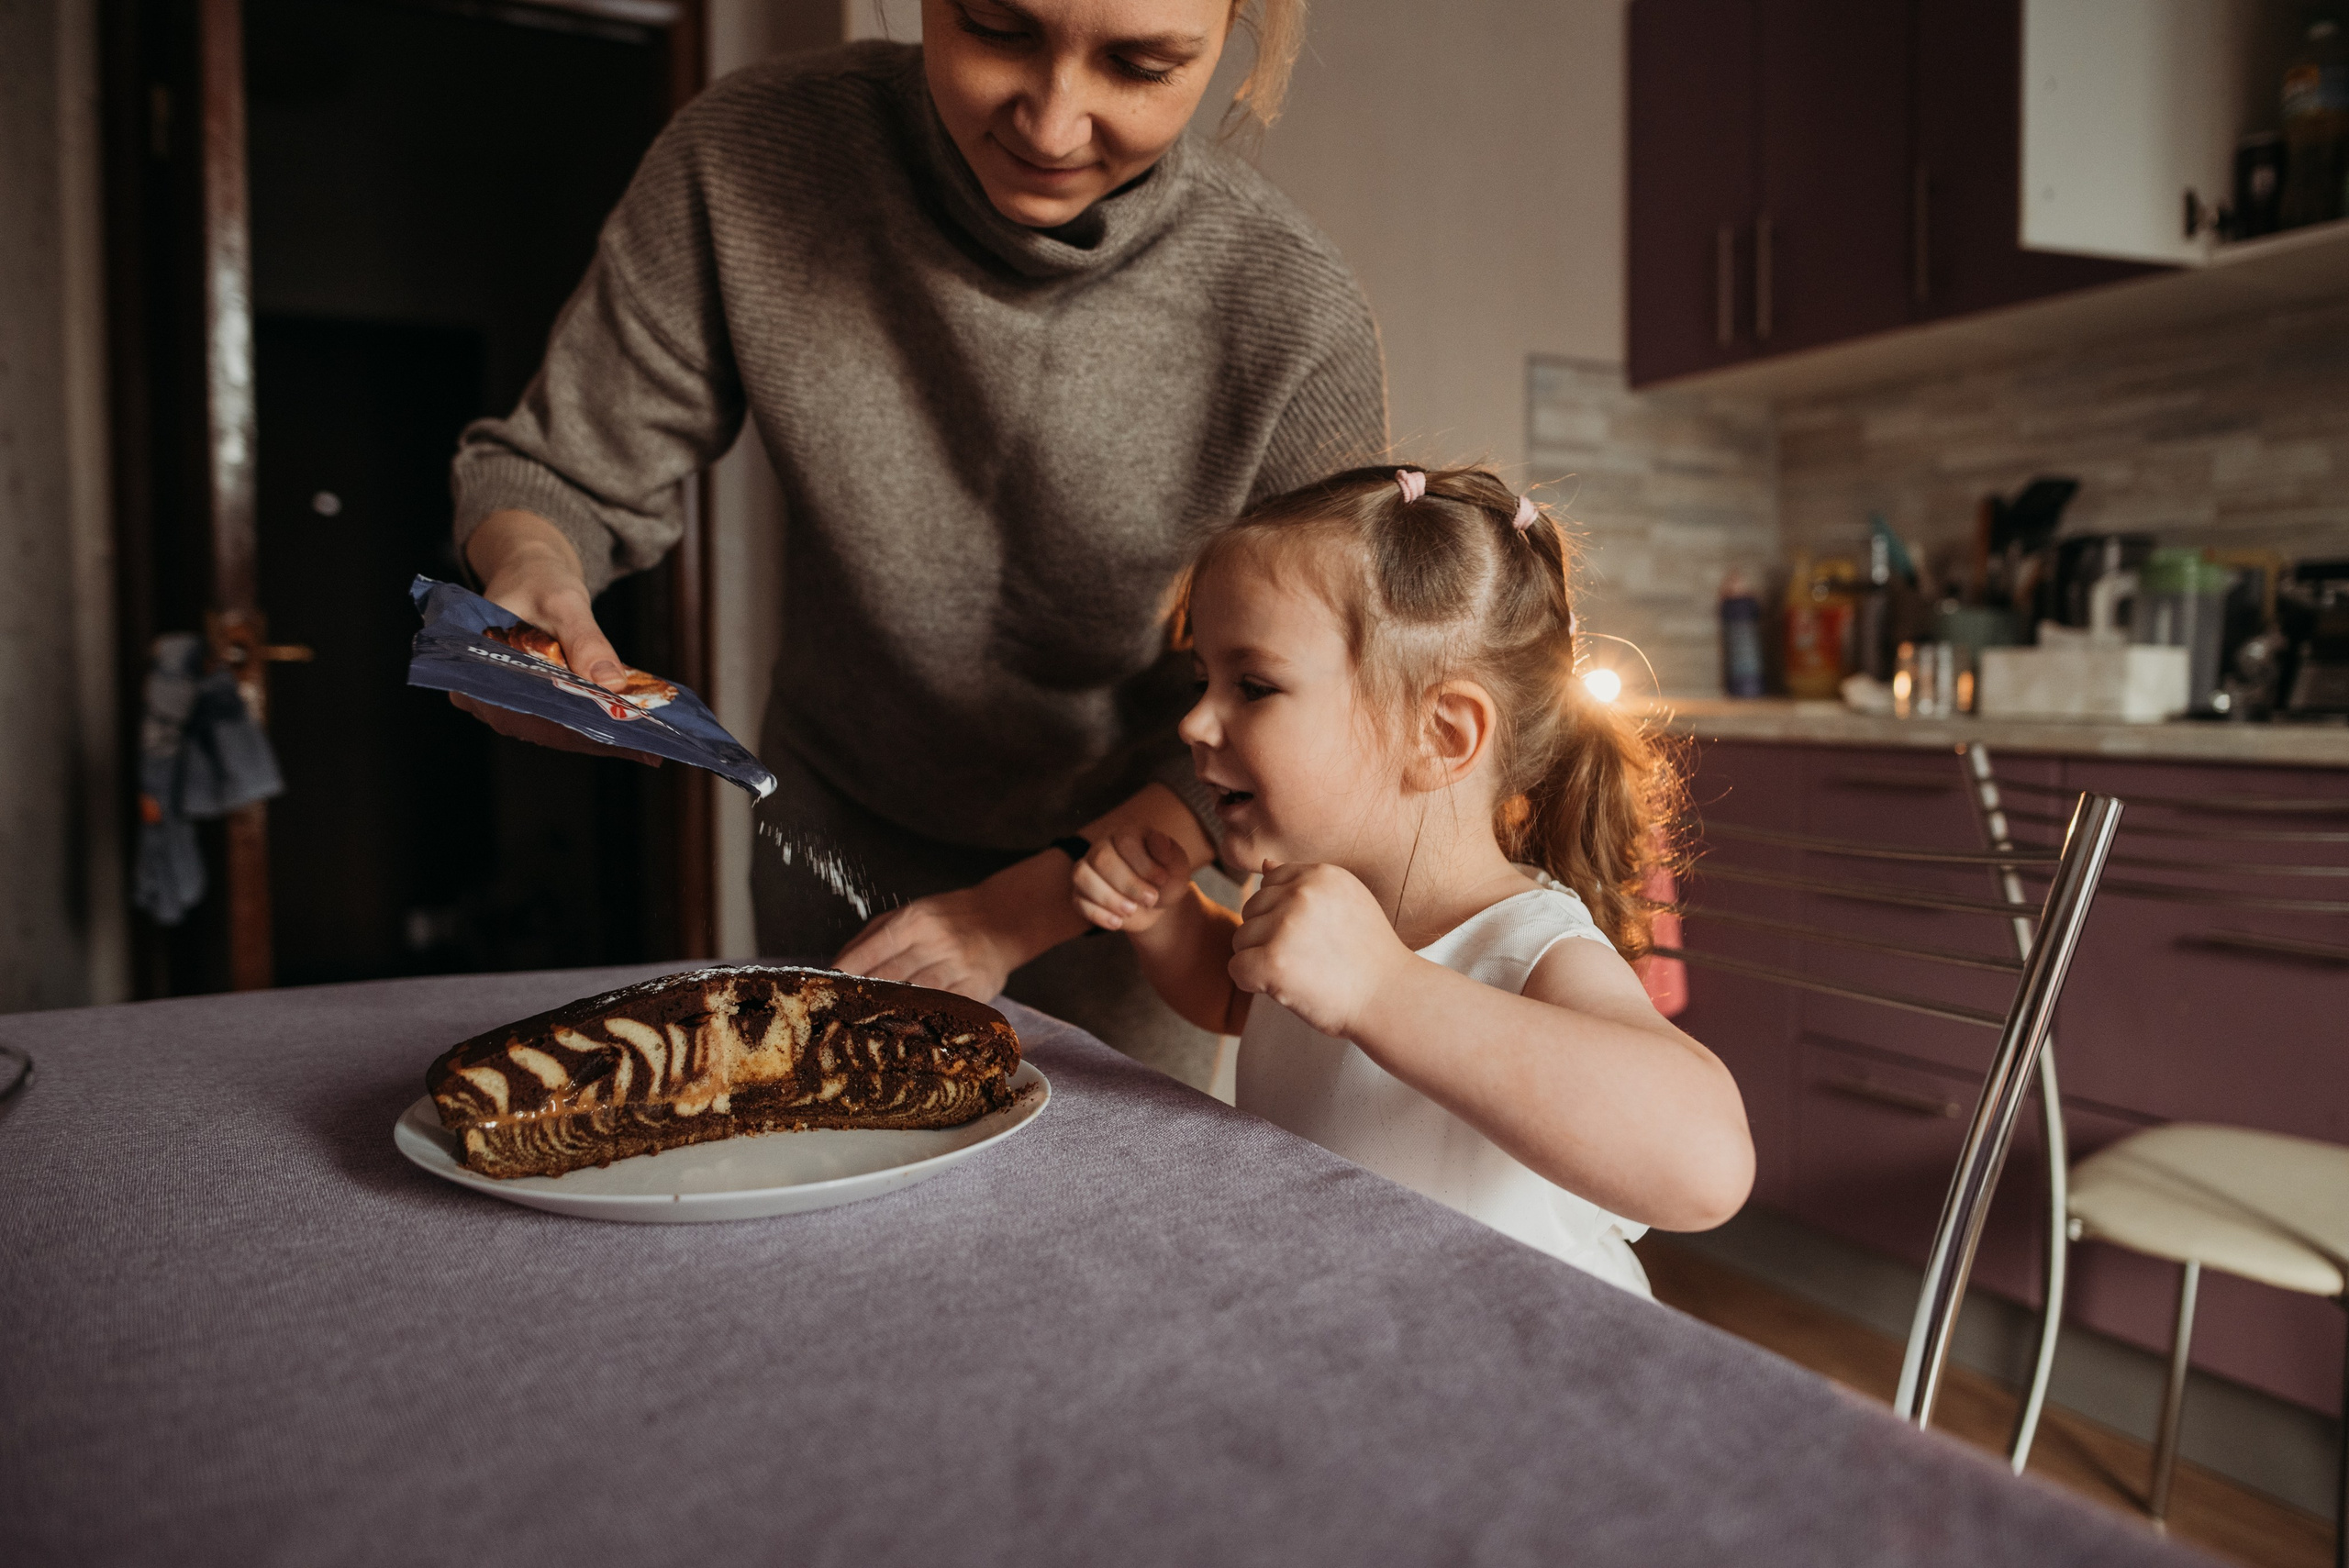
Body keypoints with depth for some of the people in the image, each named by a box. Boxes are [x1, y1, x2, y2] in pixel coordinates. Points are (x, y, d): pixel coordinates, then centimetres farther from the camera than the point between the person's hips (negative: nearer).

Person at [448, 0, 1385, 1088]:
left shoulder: (1300, 327, -26)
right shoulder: (751, 157, -21)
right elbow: (556, 471, -10)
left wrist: (1021, 908, -22)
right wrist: (532, 571, -34)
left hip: (1117, 875, -1)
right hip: (840, 846, 2)